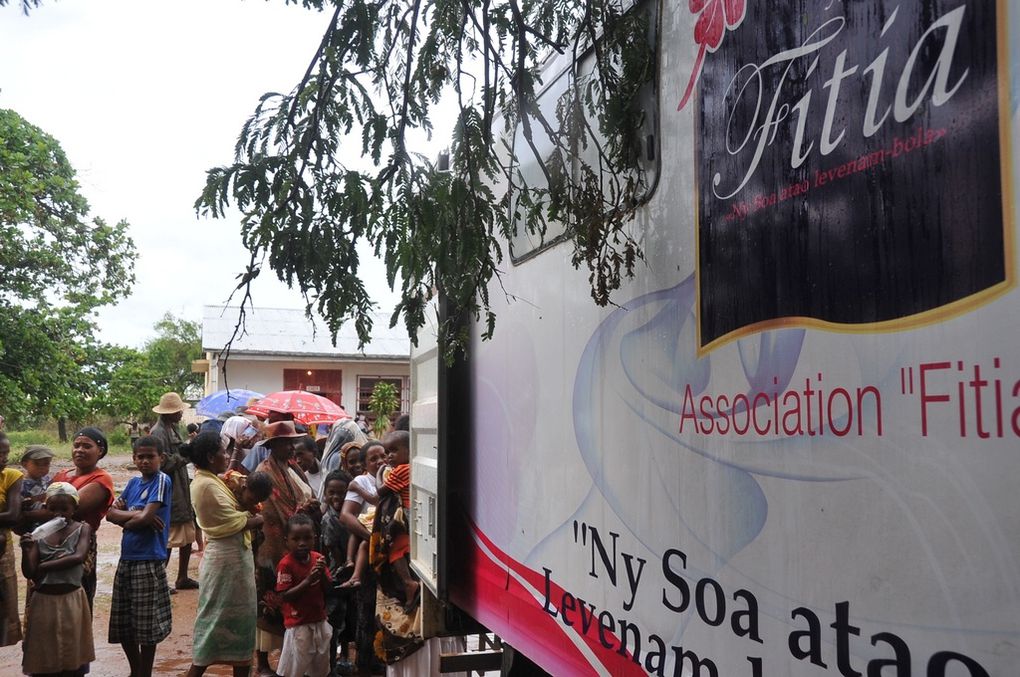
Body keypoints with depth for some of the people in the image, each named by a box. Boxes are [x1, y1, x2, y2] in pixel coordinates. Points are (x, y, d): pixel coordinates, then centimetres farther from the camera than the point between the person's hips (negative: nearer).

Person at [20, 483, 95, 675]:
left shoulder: (83, 528, 0)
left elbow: (79, 557, -17)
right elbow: (28, 573, -3)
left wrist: (43, 567, -12)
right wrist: (26, 551, -21)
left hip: (71, 600, -1)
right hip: (43, 601, 2)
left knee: (72, 658, 6)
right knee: (43, 658, 6)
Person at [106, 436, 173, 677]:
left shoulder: (162, 481, -8)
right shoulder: (133, 482, 11)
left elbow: (146, 517, -17)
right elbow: (110, 513, 3)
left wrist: (125, 519, 0)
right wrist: (136, 515, -12)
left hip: (149, 560, -7)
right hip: (126, 558, 7)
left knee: (147, 625, 2)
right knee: (122, 623, 14)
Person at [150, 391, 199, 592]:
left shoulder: (172, 428, 12)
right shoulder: (159, 433, -18)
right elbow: (164, 465, -23)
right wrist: (186, 454, -17)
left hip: (181, 491, 10)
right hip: (169, 494, -10)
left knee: (188, 536, 15)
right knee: (168, 540, 0)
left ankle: (183, 578, 26)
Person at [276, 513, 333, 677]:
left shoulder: (318, 558, 2)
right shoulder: (286, 564, -16)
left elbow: (329, 588, 3)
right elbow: (284, 597, -19)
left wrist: (323, 572, -16)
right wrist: (308, 580, -26)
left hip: (320, 622, 6)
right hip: (298, 625, -6)